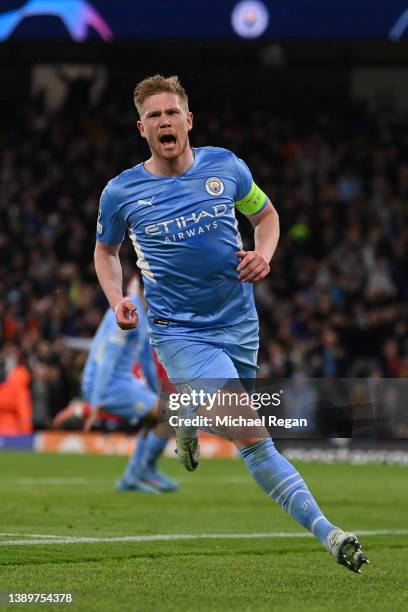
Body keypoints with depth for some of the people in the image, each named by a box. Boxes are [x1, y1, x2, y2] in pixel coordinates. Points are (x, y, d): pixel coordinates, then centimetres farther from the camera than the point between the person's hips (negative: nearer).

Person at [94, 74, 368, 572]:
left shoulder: (225, 166, 0)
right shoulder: (121, 192, -3)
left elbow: (265, 215, 17)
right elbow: (106, 250, 15)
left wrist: (264, 255, -4)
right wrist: (116, 300, -3)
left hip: (239, 325, 4)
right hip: (179, 332, -4)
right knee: (252, 437, -21)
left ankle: (188, 421, 58)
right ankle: (326, 532, -21)